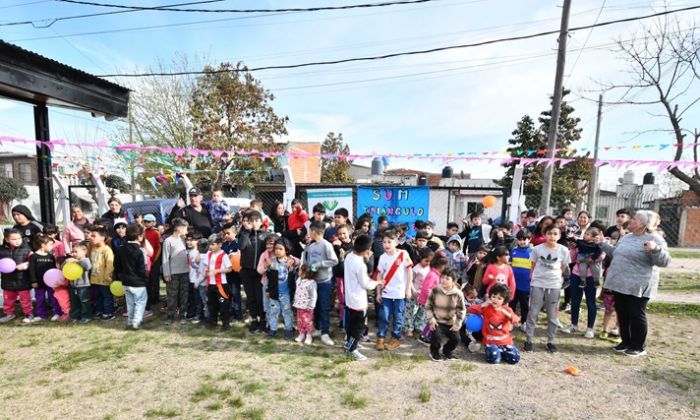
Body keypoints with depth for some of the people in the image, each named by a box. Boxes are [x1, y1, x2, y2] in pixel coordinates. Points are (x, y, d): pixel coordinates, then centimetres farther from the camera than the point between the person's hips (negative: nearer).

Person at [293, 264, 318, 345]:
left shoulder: (312, 283, -21)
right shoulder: (299, 280, 5)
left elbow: (313, 296, -18)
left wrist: (311, 306, -18)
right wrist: (295, 302, 17)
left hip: (307, 307, -8)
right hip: (299, 306, 8)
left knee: (307, 321, 1)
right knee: (300, 321, 15)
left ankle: (309, 336, 17)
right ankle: (301, 334, 29)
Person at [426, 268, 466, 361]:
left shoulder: (458, 294, -14)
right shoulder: (435, 290, -14)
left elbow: (462, 310, -2)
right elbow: (428, 306, -4)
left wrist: (457, 323, -8)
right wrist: (431, 319, -12)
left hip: (451, 322, 2)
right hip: (437, 321, -1)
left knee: (456, 339, -12)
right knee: (436, 336, -22)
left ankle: (447, 351, 23)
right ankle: (434, 352, 10)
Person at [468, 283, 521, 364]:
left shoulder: (507, 309, 1)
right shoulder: (486, 308, -4)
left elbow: (516, 320, -13)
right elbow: (471, 309, -11)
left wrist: (506, 313, -29)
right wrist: (483, 305, -22)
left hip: (505, 341, 2)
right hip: (491, 341, -2)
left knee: (515, 359, -12)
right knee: (494, 359, -24)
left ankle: (501, 351, 16)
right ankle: (491, 350, 10)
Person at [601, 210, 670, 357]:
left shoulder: (654, 238, -11)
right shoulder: (626, 237, 12)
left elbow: (664, 261, -18)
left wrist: (655, 249, -35)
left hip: (638, 286, -7)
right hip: (620, 283, 7)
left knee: (636, 315, 3)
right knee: (622, 314, 14)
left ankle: (639, 347, 18)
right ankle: (626, 341, 28)